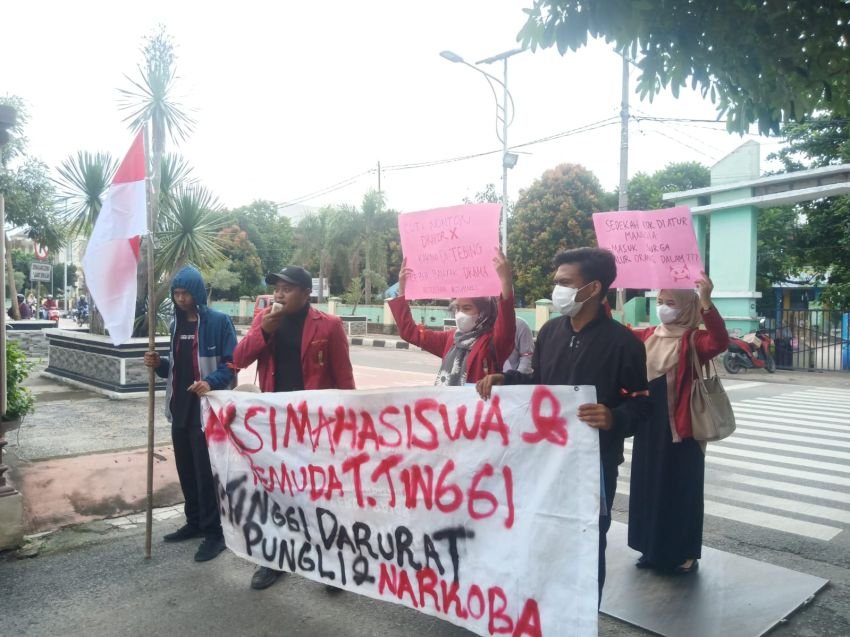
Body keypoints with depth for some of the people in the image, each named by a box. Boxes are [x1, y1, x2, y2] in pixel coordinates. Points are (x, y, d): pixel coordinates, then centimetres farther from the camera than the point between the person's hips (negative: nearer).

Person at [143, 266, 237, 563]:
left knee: (206, 471, -3)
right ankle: (194, 522, 31)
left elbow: (232, 363, -12)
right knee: (186, 470, 15)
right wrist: (159, 364, -2)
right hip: (180, 408, 7)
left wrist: (211, 382, -29)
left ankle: (214, 531, 9)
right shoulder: (176, 323, 12)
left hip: (207, 409, -7)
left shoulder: (219, 321, -9)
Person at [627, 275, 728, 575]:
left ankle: (683, 554, 20)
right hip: (648, 426, 6)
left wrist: (706, 301, -43)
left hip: (680, 426, -6)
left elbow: (720, 341, -29)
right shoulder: (647, 336, 9)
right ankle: (653, 549, 29)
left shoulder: (693, 339, -10)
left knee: (679, 489, 4)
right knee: (649, 486, 14)